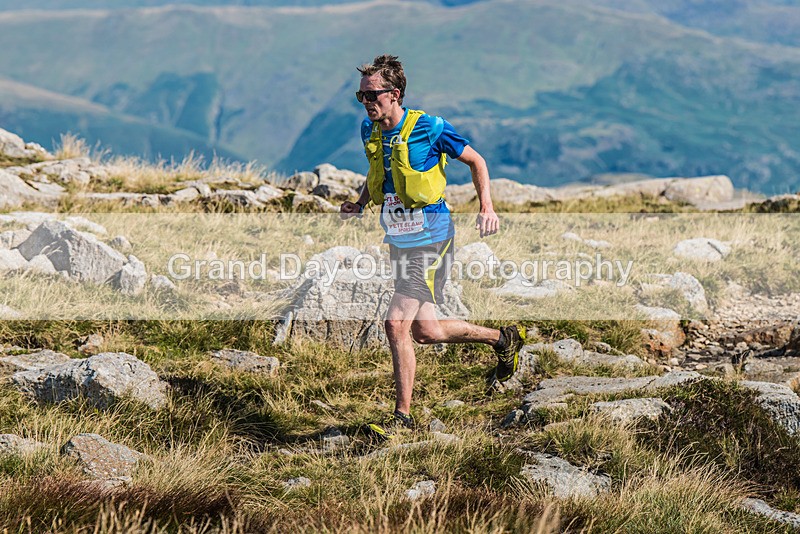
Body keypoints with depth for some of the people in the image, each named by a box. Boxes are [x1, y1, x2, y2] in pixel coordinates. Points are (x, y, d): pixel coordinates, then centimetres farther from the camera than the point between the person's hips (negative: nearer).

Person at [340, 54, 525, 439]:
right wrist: (361, 203, 7)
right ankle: (502, 339, 32)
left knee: (397, 323, -16)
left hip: (430, 239, -8)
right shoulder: (370, 130, 4)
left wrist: (487, 208, -11)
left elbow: (475, 161, -2)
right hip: (399, 242, 8)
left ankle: (402, 414, -5)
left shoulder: (429, 128, -15)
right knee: (424, 330, 10)